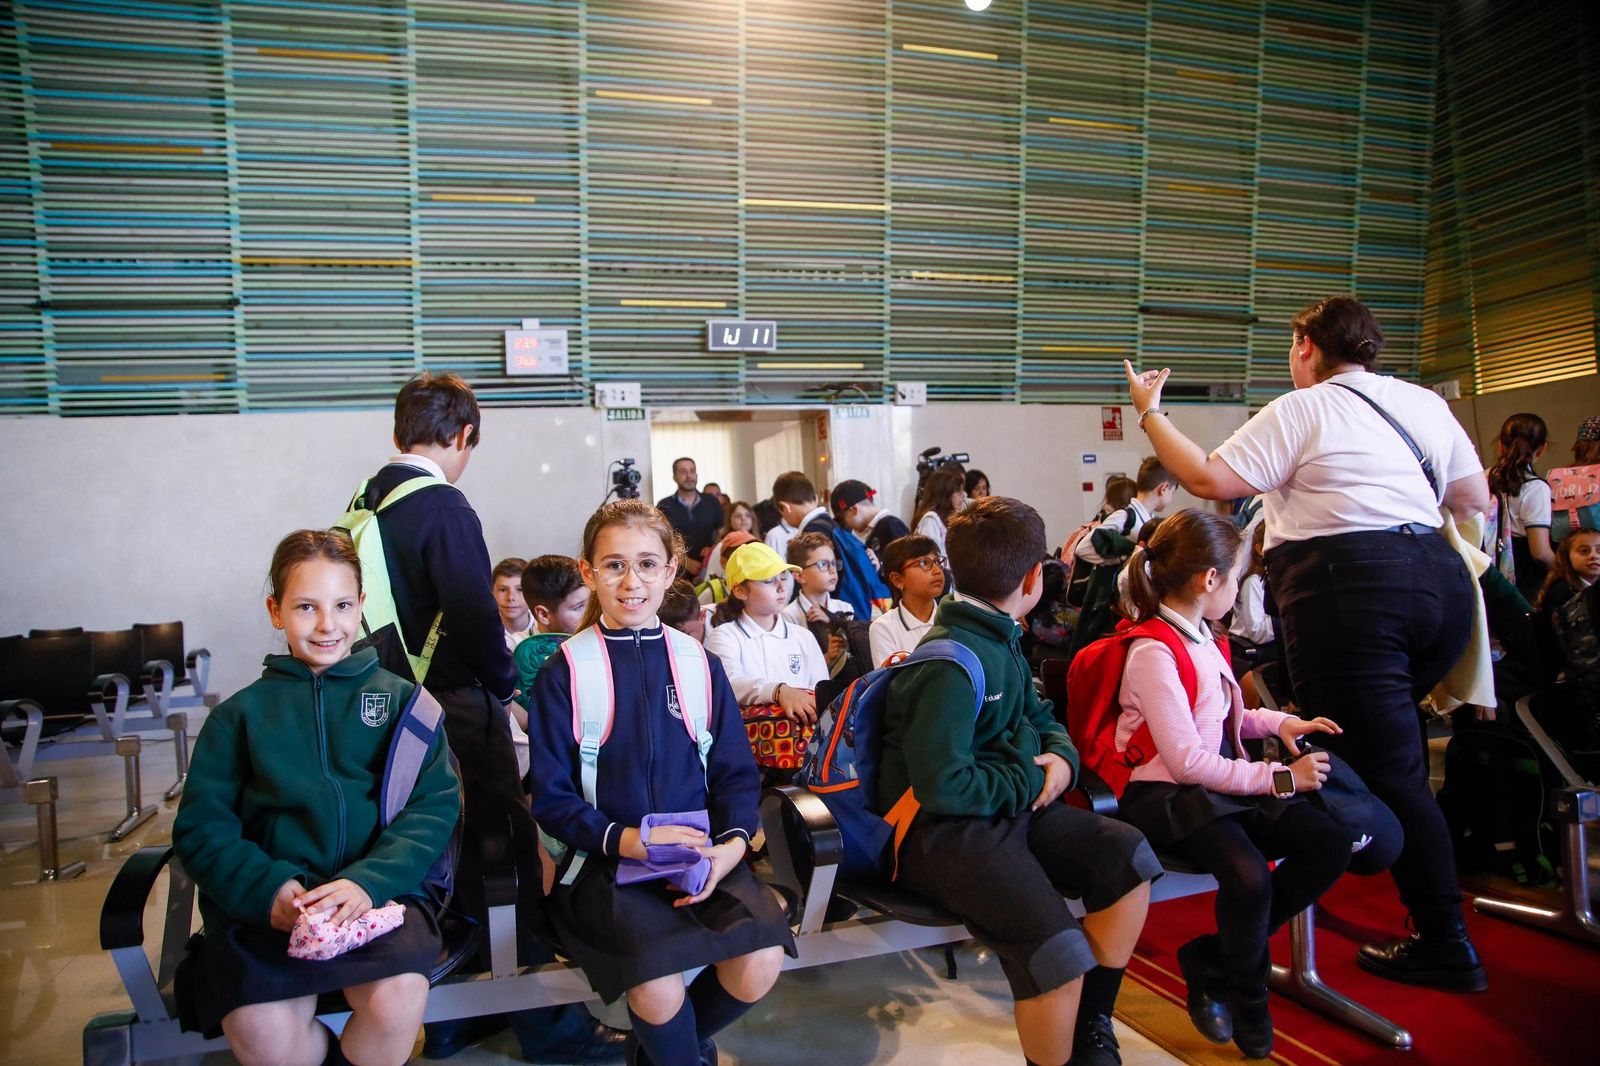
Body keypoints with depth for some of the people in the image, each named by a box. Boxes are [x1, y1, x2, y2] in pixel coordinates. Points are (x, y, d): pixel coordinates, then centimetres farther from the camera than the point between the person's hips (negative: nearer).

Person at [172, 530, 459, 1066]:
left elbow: (435, 805, 2)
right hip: (265, 902, 1)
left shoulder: (402, 698, 11)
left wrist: (370, 881, -16)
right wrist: (268, 889, -14)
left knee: (396, 998, -29)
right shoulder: (241, 713, 14)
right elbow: (201, 827, 6)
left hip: (381, 891, 0)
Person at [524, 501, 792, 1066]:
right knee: (658, 980, -29)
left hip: (702, 859, 3)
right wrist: (625, 839, -18)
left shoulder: (701, 666, 8)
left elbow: (737, 775, 8)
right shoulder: (562, 676, -1)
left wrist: (731, 845, -11)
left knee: (760, 963, -21)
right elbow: (551, 797, -2)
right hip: (607, 864, -3)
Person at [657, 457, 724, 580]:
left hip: (708, 569, 2)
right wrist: (685, 561, -14)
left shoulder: (712, 502, 9)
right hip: (678, 572, -2)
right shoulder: (664, 506, 3)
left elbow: (723, 532, 14)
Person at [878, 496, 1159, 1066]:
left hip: (1010, 806, 10)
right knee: (1058, 949, -28)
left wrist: (1061, 755, 2)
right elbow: (942, 786, -23)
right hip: (943, 829, -10)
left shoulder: (1000, 640, 11)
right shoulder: (952, 666, -20)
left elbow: (1037, 716, 24)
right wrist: (1032, 779, -11)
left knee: (1128, 855, -4)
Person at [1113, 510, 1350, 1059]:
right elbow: (1187, 762, -20)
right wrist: (1277, 778, -17)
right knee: (1248, 874, -32)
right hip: (1164, 794, -9)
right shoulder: (1153, 653, -17)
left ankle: (1212, 957, 2)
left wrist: (1279, 722, 12)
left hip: (1221, 782, 9)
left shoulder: (1201, 636, 12)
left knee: (1329, 846, -9)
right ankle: (1248, 1010, 0)